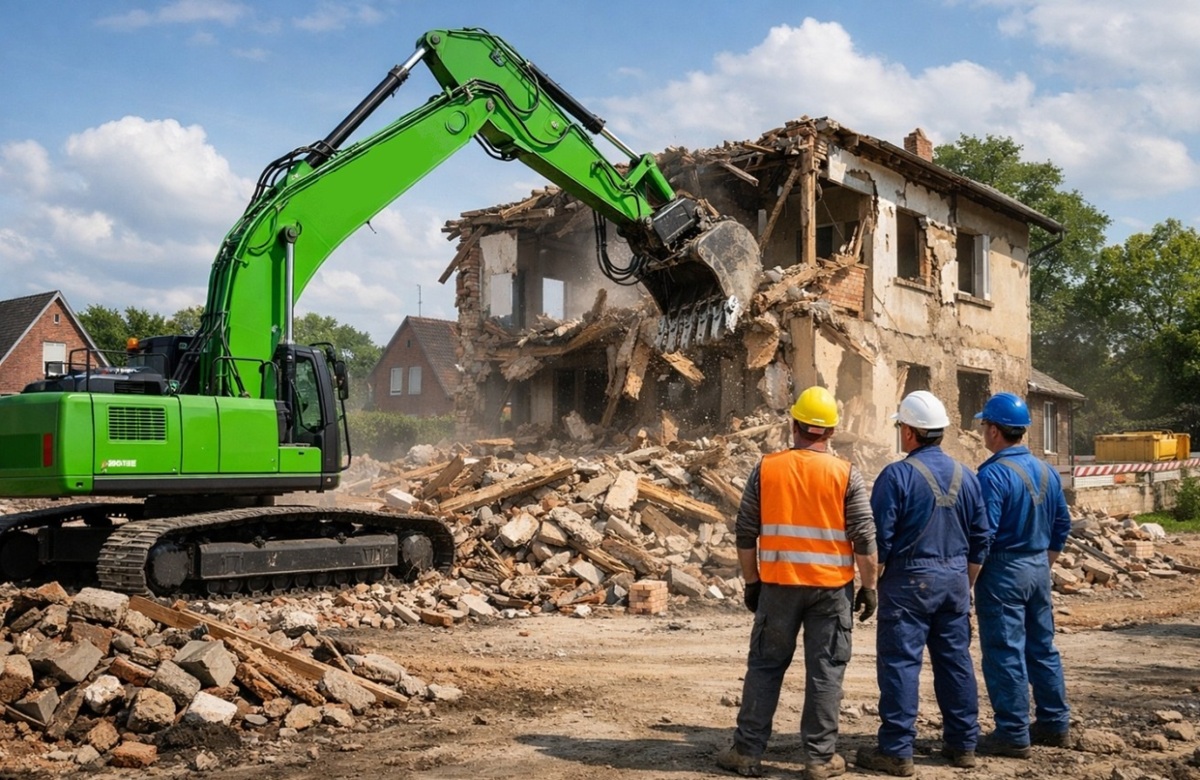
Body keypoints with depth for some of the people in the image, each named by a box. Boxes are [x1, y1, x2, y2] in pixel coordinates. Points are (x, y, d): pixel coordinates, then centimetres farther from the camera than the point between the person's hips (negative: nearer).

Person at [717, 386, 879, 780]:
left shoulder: (766, 468, 0)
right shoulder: (845, 474, -4)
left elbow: (746, 533, 2)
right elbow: (864, 538, -5)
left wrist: (752, 581, 12)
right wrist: (869, 586, 5)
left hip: (779, 584, 1)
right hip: (831, 586, -1)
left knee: (765, 665, 10)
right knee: (825, 670, 7)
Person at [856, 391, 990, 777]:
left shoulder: (897, 475, -13)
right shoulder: (965, 476, 6)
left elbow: (879, 539, -13)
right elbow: (980, 539, 11)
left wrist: (871, 584, 0)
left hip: (909, 579, -6)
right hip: (955, 580, 6)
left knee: (901, 663, -2)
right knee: (956, 660, 13)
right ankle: (963, 743, 21)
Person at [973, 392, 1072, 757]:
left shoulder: (993, 474, -18)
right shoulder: (1046, 471, 7)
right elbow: (1062, 524, 14)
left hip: (1003, 570, -8)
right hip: (1039, 569, 8)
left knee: (1005, 654, -1)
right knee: (1042, 647, 17)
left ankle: (1014, 734, 4)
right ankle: (1054, 723, 26)